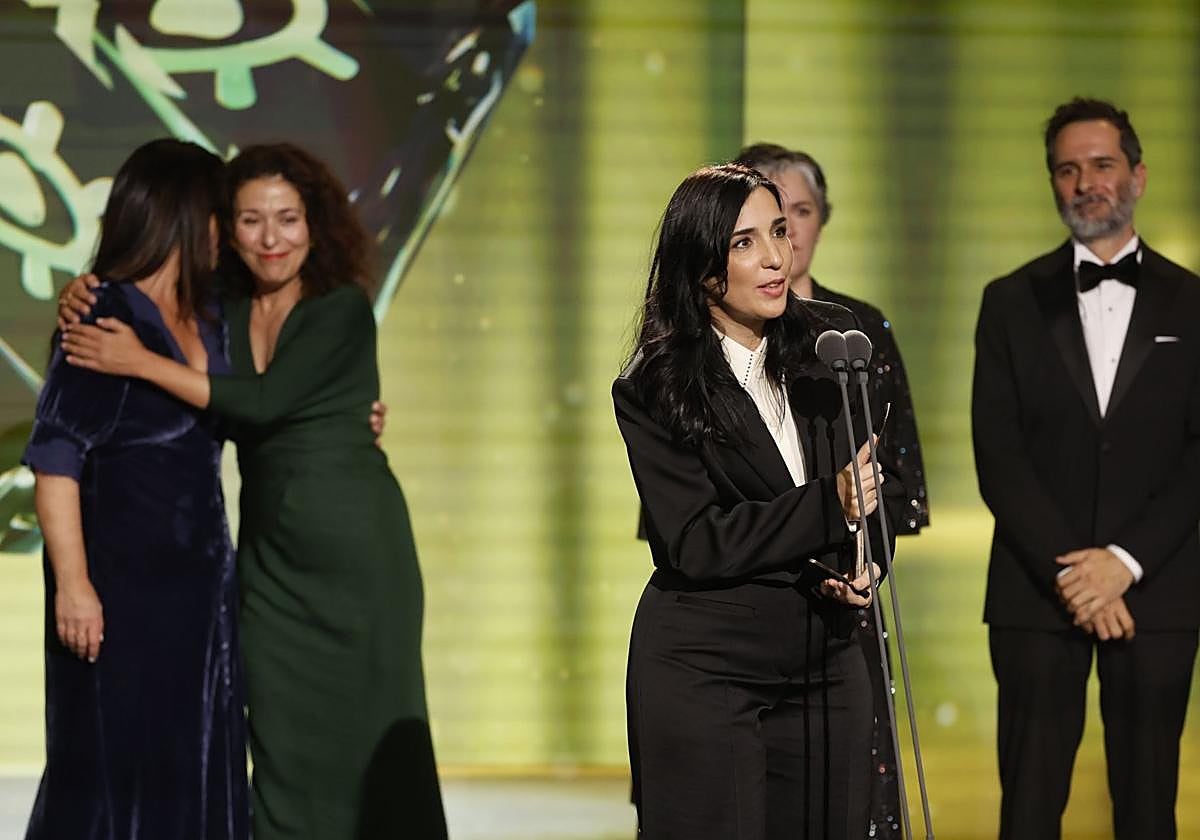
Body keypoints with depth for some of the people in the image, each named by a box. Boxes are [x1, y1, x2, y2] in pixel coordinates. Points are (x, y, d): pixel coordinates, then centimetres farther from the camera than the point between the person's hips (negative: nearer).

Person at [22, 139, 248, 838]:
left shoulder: (210, 323, 11)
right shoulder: (105, 318, -12)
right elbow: (55, 459, -16)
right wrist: (73, 582, -21)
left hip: (200, 577, 8)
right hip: (121, 581, -8)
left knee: (195, 769, 8)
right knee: (114, 766, -3)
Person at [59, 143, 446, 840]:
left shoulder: (342, 309, -9)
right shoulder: (225, 314, 7)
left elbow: (264, 403, -20)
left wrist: (142, 362, -20)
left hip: (353, 544, -5)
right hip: (268, 544, 5)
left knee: (362, 733, 1)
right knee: (282, 737, 5)